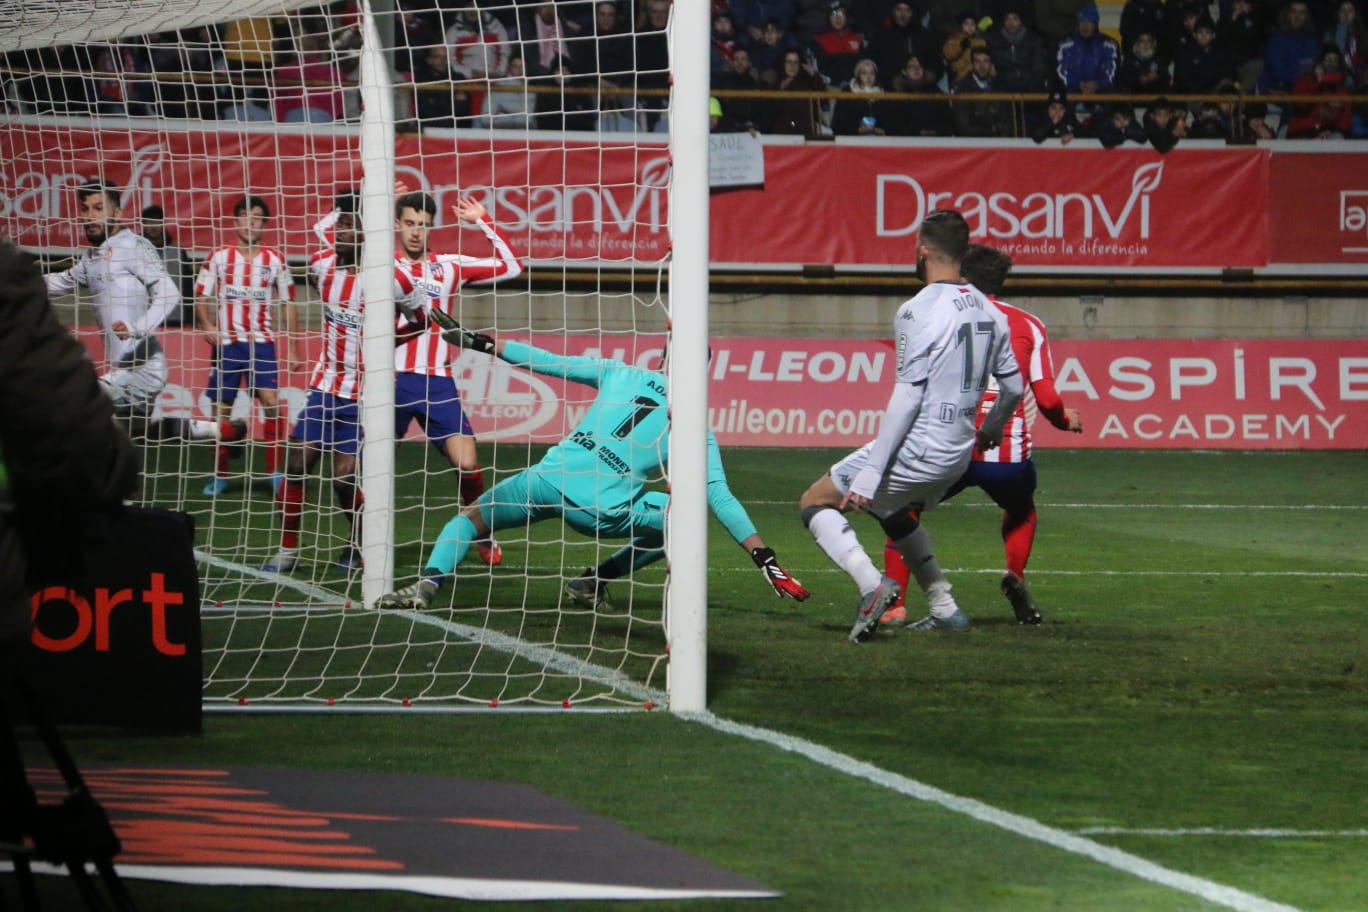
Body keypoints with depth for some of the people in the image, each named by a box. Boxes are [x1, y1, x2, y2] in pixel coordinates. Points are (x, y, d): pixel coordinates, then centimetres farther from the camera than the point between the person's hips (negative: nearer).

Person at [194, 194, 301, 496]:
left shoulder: (275, 260, 4)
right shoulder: (219, 257, 2)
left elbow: (288, 305, 9)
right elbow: (202, 297, 6)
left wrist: (293, 350, 6)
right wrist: (208, 325, -14)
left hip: (261, 341, 0)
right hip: (226, 343, 1)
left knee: (271, 400, -17)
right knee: (221, 408, 1)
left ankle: (275, 470, -9)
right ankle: (221, 474, 16)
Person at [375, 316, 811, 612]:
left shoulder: (619, 374, 10)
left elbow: (547, 363, 13)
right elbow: (720, 499, 3)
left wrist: (478, 342, 22)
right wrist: (766, 560, 8)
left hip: (549, 479, 1)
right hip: (601, 510, -1)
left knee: (470, 518, 22)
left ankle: (427, 584, -4)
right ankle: (594, 580, 20)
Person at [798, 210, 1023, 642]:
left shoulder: (918, 311, -15)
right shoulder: (989, 313, 7)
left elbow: (908, 396, -20)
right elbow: (1013, 387, 17)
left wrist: (868, 475, -19)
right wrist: (991, 429, 39)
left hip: (917, 450, -8)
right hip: (958, 455, 8)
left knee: (816, 503, 5)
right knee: (892, 510, 33)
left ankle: (871, 583, -16)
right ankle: (944, 608, 26)